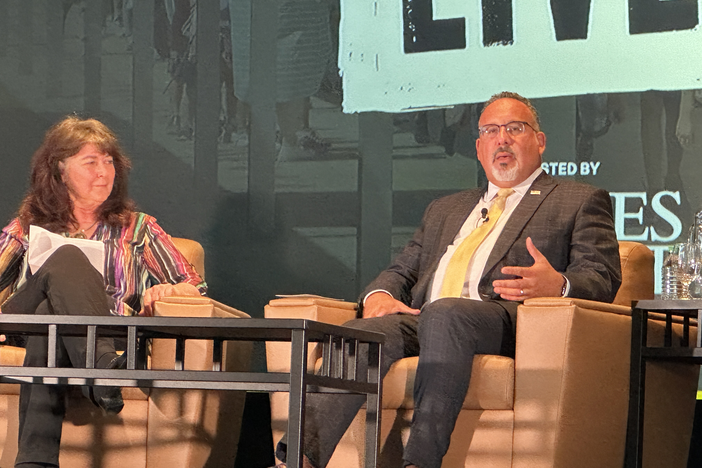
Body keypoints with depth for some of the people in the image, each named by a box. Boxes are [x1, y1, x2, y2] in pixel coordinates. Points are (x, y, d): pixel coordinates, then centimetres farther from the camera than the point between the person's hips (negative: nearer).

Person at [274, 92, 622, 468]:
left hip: (507, 321, -4)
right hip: (422, 323, 5)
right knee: (362, 333, -29)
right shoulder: (446, 210, 36)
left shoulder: (580, 202, 20)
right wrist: (379, 294, 4)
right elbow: (402, 270, 30)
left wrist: (559, 285, -18)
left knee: (444, 314, -39)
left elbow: (603, 277, 6)